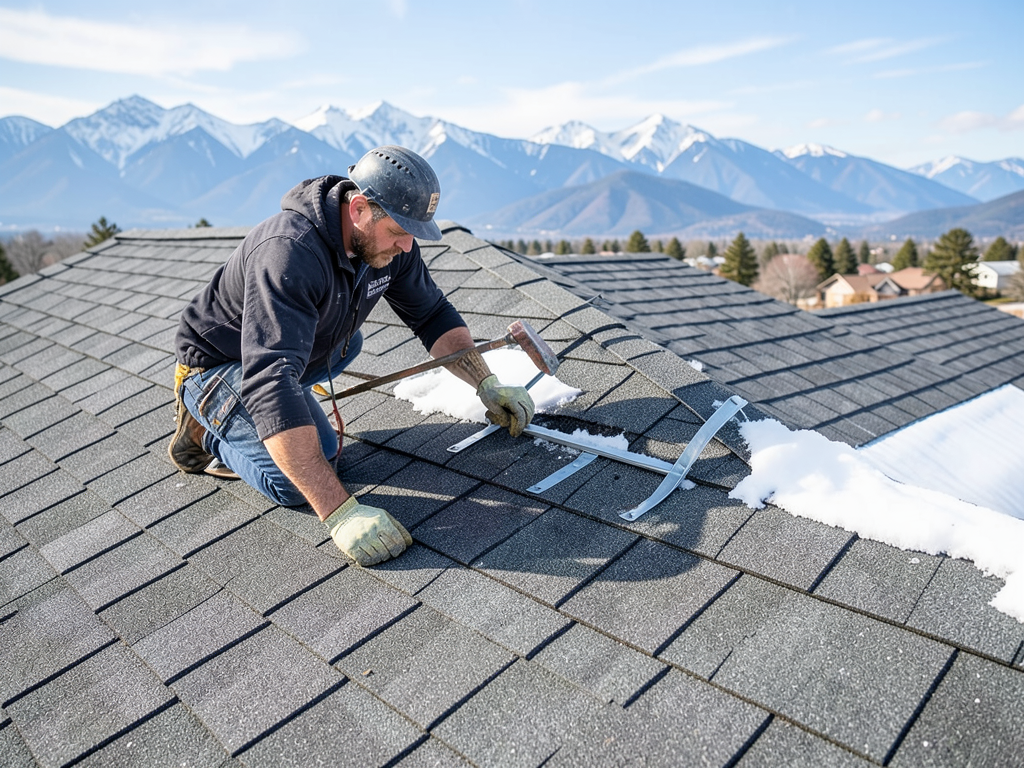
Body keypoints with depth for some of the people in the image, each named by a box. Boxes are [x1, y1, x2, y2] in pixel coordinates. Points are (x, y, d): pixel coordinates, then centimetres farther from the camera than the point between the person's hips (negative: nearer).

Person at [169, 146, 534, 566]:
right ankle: (209, 432, 4)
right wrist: (341, 513, -52)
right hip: (216, 365, -8)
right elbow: (271, 382, -47)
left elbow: (432, 314, 0)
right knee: (293, 484, -24)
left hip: (281, 354, 8)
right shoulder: (288, 254, -38)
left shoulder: (388, 240, -14)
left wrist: (487, 384, -13)